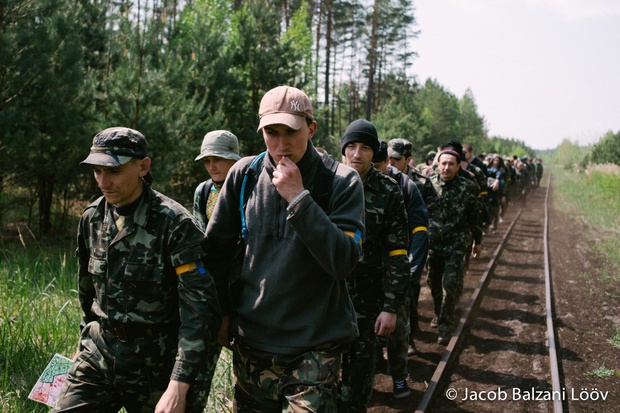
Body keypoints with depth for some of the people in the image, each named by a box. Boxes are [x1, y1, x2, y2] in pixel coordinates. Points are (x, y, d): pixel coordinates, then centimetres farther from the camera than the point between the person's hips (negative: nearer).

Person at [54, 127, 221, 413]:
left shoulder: (175, 223, -16)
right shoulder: (92, 218, 3)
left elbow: (199, 310, -20)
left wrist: (179, 386, -25)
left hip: (156, 364, -4)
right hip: (97, 356, 5)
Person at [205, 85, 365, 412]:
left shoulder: (341, 182, -10)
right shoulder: (244, 174, -2)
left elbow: (344, 261, -22)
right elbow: (216, 248, 9)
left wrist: (298, 198, -25)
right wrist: (223, 311, 10)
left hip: (315, 345, -3)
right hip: (251, 339, 3)